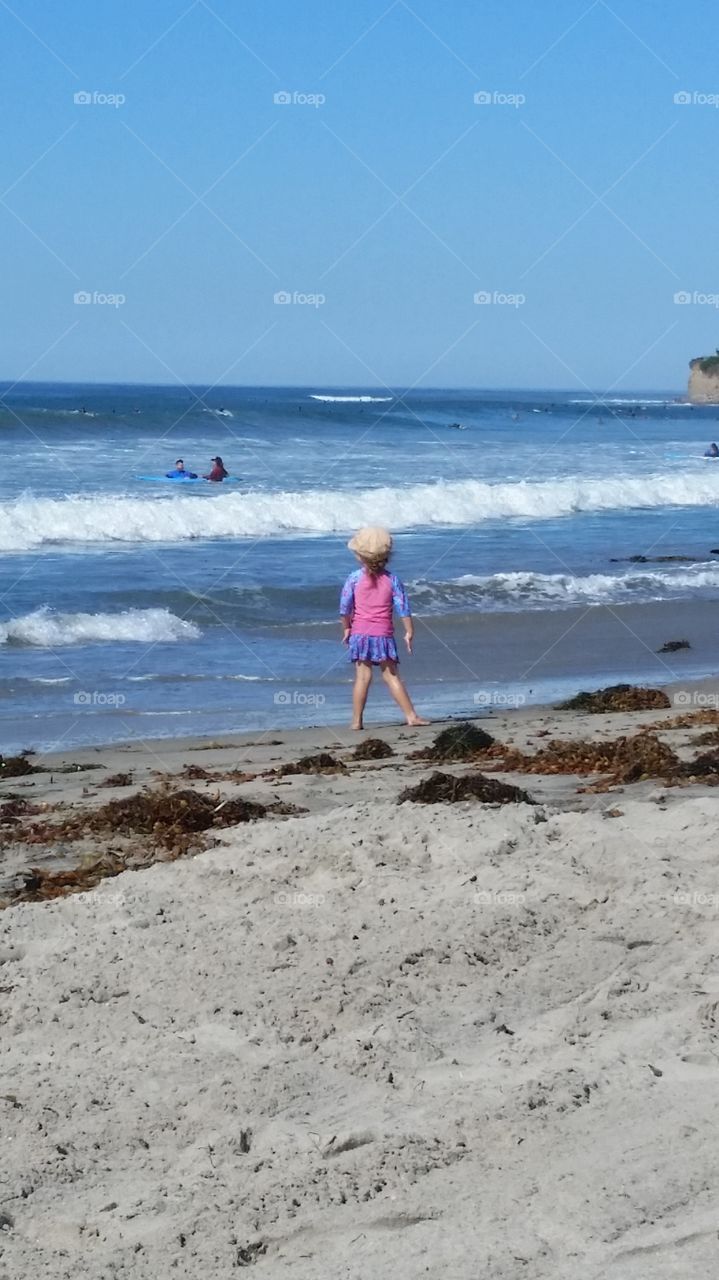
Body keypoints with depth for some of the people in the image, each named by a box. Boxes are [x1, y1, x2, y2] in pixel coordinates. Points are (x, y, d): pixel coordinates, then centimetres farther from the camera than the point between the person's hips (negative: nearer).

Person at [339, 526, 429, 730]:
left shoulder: (355, 578, -4)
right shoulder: (392, 579, -1)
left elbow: (345, 607, -2)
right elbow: (403, 607, -1)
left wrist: (346, 628, 12)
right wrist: (409, 632, 7)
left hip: (360, 633, 0)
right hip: (383, 635, 0)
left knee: (362, 677, 1)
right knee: (391, 676, 7)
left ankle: (357, 721, 0)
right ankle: (411, 716, 6)